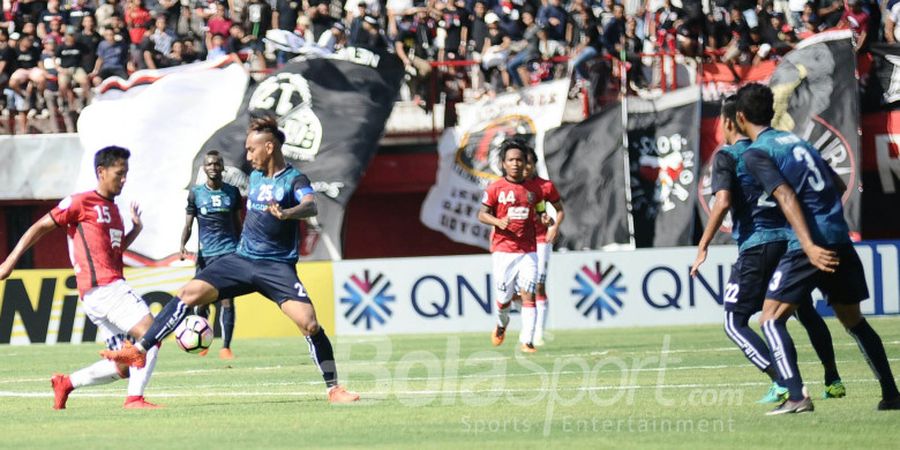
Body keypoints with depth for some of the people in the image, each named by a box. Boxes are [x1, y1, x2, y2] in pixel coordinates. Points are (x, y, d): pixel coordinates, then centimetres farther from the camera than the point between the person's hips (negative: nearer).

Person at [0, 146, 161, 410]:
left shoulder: (113, 209, 23)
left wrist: (136, 230, 17)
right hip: (101, 288, -9)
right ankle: (135, 398, -27)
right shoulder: (81, 203, -1)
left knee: (124, 367, 6)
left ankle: (66, 383, 17)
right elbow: (40, 227, 1)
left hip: (112, 288, 9)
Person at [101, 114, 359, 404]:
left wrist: (286, 213, -54)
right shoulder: (256, 176, 10)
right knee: (190, 293, -8)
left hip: (277, 267, -6)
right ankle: (140, 350, -4)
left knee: (309, 323, -19)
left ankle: (334, 389, -6)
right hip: (241, 260, 6)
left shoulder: (294, 180, -11)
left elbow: (311, 206, -33)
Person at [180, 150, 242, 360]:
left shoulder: (233, 192, 8)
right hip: (205, 254, 0)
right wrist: (183, 244, -13)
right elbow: (188, 225, 5)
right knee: (202, 301, 1)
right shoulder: (196, 193, 4)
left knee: (227, 300, -9)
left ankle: (226, 347, -9)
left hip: (229, 253, 0)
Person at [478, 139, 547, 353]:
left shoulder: (534, 188, 8)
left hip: (528, 251, 1)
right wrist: (498, 221, -19)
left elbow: (538, 210, 21)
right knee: (504, 297, 4)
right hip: (503, 250, -1)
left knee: (528, 294, -11)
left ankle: (526, 341, -10)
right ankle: (501, 324, 38)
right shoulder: (496, 188, 0)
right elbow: (482, 214, 1)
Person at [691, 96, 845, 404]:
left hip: (756, 246, -6)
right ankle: (833, 380, 26)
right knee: (806, 312, 25)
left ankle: (782, 382, -14)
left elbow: (723, 202, -16)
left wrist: (703, 247, -14)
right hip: (791, 240, 6)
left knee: (735, 323, 0)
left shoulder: (727, 156, -2)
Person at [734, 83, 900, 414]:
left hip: (813, 243, -7)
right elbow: (839, 185, 24)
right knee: (853, 320, 20)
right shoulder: (796, 141, 20)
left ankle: (797, 397, -18)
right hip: (841, 242, 7)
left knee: (771, 320, -2)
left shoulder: (755, 153, -2)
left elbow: (786, 196, -15)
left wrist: (809, 246, -24)